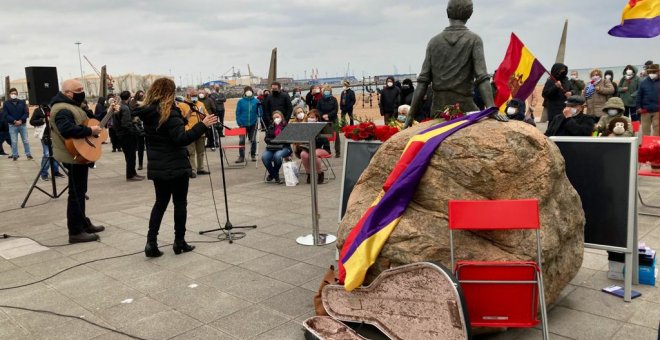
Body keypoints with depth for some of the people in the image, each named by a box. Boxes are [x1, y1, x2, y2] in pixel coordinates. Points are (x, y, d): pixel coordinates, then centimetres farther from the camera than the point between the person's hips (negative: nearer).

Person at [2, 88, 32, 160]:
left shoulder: (22, 102, 6)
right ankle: (15, 155, 10)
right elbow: (6, 115, -3)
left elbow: (26, 113, 0)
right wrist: (14, 121, -16)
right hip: (12, 125, -1)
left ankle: (28, 154, 10)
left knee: (25, 140, 4)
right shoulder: (6, 104, 3)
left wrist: (21, 120, -13)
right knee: (14, 142, 2)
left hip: (22, 124, 1)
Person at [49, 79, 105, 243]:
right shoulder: (63, 110, -20)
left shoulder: (71, 106, 15)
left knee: (79, 192, 18)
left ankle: (83, 224, 29)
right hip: (75, 156, -11)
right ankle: (75, 232, -2)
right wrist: (90, 130, -28)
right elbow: (67, 130, -37)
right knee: (76, 193, -7)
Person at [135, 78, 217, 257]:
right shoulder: (169, 112, -17)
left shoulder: (147, 112, 7)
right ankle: (179, 242, 13)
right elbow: (181, 139, -24)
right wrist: (202, 125, -26)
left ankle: (151, 243, 7)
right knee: (179, 203, 6)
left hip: (157, 166, 7)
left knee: (160, 203, 14)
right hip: (175, 166, -7)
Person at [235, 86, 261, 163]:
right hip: (243, 124, 0)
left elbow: (260, 112, 4)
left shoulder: (256, 101, 1)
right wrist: (239, 122, -5)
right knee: (241, 140, -2)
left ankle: (253, 155, 22)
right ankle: (241, 157, 3)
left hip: (253, 124, 0)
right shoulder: (240, 101, 0)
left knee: (253, 140, 9)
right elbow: (238, 112, 2)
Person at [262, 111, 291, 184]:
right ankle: (275, 176, -5)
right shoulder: (270, 127, 19)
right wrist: (273, 141, -10)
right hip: (271, 148, 4)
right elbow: (266, 139, 11)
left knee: (277, 155, -37)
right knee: (264, 157, -27)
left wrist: (279, 142, -18)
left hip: (284, 148, -4)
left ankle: (273, 174, -6)